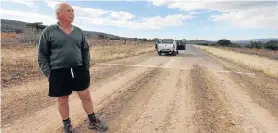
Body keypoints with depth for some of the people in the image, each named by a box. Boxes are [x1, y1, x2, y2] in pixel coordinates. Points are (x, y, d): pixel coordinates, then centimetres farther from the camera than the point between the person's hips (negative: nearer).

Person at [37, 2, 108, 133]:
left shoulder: (78, 31, 7)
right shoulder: (49, 31, -3)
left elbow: (85, 51, 13)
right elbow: (42, 54, 0)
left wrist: (86, 68, 8)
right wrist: (48, 73, -6)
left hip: (78, 70, 3)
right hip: (59, 73, -2)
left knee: (86, 96, 8)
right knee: (63, 100, 11)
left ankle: (92, 121, 26)